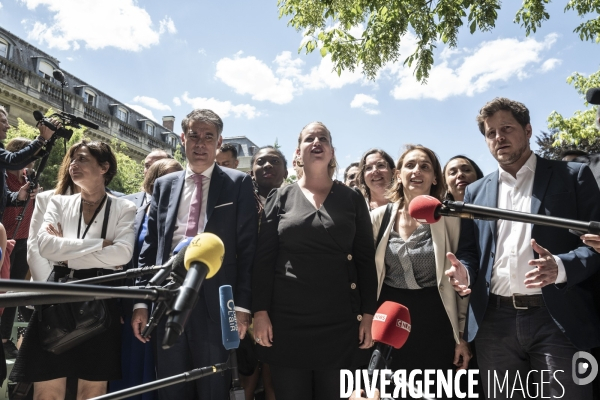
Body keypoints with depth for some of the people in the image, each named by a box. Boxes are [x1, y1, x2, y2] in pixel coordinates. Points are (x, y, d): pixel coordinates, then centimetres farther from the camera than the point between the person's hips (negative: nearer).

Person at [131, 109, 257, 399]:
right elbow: (150, 246, 11)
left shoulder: (238, 184, 2)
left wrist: (242, 305, -10)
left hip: (215, 302, -3)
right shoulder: (164, 185, 13)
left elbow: (247, 248, -3)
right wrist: (141, 301, 5)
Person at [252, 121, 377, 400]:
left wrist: (368, 314, -1)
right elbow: (263, 258, 1)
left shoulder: (352, 199, 5)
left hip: (339, 320, 1)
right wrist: (260, 311, -6)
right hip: (287, 319, 0)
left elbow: (366, 260, 4)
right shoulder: (280, 198, 4)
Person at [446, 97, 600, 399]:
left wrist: (561, 267, -21)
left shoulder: (572, 176, 5)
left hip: (559, 320, -3)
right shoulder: (475, 192, 14)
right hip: (495, 323, 3)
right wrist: (464, 272, -7)